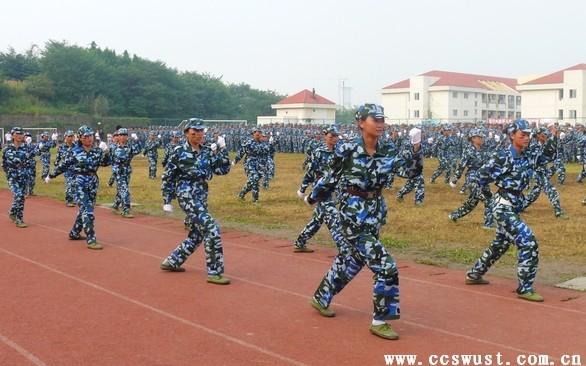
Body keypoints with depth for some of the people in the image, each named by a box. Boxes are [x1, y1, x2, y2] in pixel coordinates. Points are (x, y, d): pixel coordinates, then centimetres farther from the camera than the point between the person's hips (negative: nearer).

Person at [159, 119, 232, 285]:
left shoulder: (208, 151, 7)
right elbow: (168, 177, -1)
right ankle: (214, 272, -10)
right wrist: (167, 201, -2)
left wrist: (222, 151, -7)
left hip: (201, 196, 7)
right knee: (211, 229, -17)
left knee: (198, 233, 15)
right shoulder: (179, 152, -6)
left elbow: (223, 170, 4)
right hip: (187, 195, -7)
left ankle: (172, 261, 34)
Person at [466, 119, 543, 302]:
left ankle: (474, 274, 38)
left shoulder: (526, 158, 5)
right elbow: (483, 174, -13)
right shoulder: (503, 157, -17)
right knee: (528, 242, -13)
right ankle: (525, 289, -4)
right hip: (503, 206, -9)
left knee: (501, 244, 22)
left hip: (514, 207, 9)